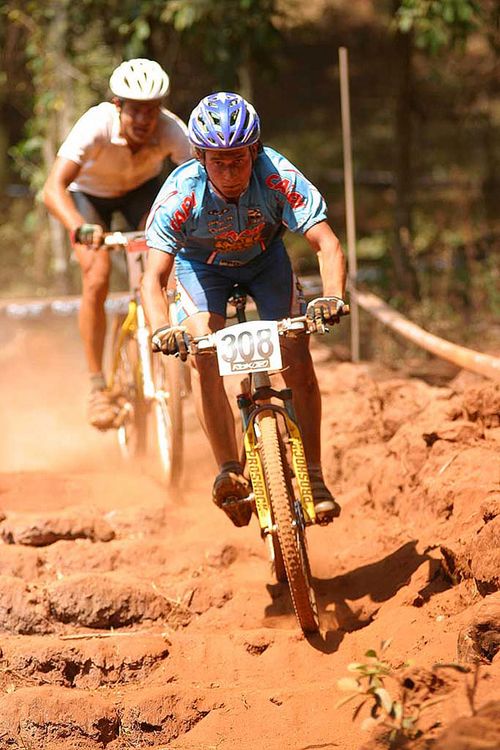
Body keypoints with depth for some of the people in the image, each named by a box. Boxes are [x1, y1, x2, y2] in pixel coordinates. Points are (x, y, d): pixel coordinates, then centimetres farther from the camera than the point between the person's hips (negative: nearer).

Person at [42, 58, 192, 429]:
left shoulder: (172, 130, -32)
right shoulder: (96, 126, -38)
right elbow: (54, 187, -45)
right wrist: (80, 228, -62)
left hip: (142, 189, 2)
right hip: (89, 193, -2)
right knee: (97, 277, -20)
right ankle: (98, 386, -8)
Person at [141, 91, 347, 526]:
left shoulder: (278, 177, -35)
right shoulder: (181, 193, -35)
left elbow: (327, 244, -40)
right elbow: (153, 278, -37)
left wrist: (333, 296, -59)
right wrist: (161, 328, -57)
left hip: (265, 258, 1)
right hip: (203, 265, 0)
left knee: (297, 360, -14)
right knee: (204, 355, -24)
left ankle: (315, 477, -2)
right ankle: (229, 471, -14)